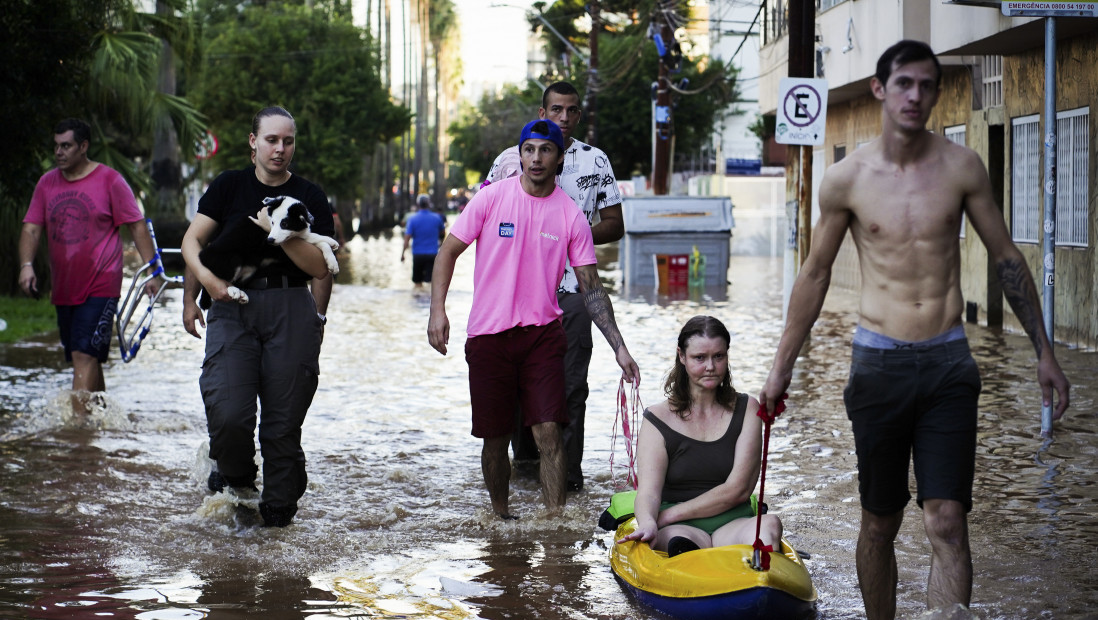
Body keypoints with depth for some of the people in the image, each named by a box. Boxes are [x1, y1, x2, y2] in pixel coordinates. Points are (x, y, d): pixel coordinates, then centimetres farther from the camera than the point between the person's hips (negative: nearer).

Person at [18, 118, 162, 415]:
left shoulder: (109, 180, -4)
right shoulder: (47, 183, 10)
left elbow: (137, 226, -2)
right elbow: (31, 227, 7)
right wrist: (26, 265, -11)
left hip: (100, 286, -6)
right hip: (63, 288, 6)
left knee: (84, 354, -16)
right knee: (85, 358, 13)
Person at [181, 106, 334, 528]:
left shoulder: (309, 197, 9)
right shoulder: (229, 187, 11)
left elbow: (320, 267, 0)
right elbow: (192, 240, 8)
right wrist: (204, 281, -5)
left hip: (290, 310, 0)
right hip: (232, 307, 0)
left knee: (283, 420, -1)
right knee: (227, 413, -15)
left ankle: (278, 507, 12)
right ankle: (235, 475, 16)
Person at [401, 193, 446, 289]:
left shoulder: (413, 219, -7)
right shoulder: (437, 217, -1)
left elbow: (407, 238, -11)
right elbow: (443, 233, 15)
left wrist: (402, 253, -3)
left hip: (417, 255, 0)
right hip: (432, 254, 0)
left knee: (417, 281, 12)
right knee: (431, 280, -4)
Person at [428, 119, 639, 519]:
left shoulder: (571, 216, 1)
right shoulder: (491, 198, -3)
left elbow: (591, 286, 4)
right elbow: (449, 251, 2)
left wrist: (619, 347, -2)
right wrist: (437, 310, -10)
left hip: (543, 333, 0)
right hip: (488, 334, 0)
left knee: (549, 433, -9)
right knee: (495, 438, 7)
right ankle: (499, 515, 27)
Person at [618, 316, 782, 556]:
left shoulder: (746, 409, 11)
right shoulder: (659, 419, 7)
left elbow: (739, 489, 1)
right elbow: (648, 490, -7)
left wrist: (669, 515, -7)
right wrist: (648, 523, -32)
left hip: (733, 527, 1)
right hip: (680, 529, -1)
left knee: (769, 524, -36)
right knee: (679, 541, -39)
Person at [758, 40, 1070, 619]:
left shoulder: (961, 167, 1)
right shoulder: (846, 179, -1)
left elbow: (1006, 257, 9)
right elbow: (815, 274, 10)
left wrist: (1044, 352, 9)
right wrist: (782, 367, 11)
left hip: (948, 362, 0)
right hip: (879, 363, 0)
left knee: (948, 524, -9)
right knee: (879, 525, 8)